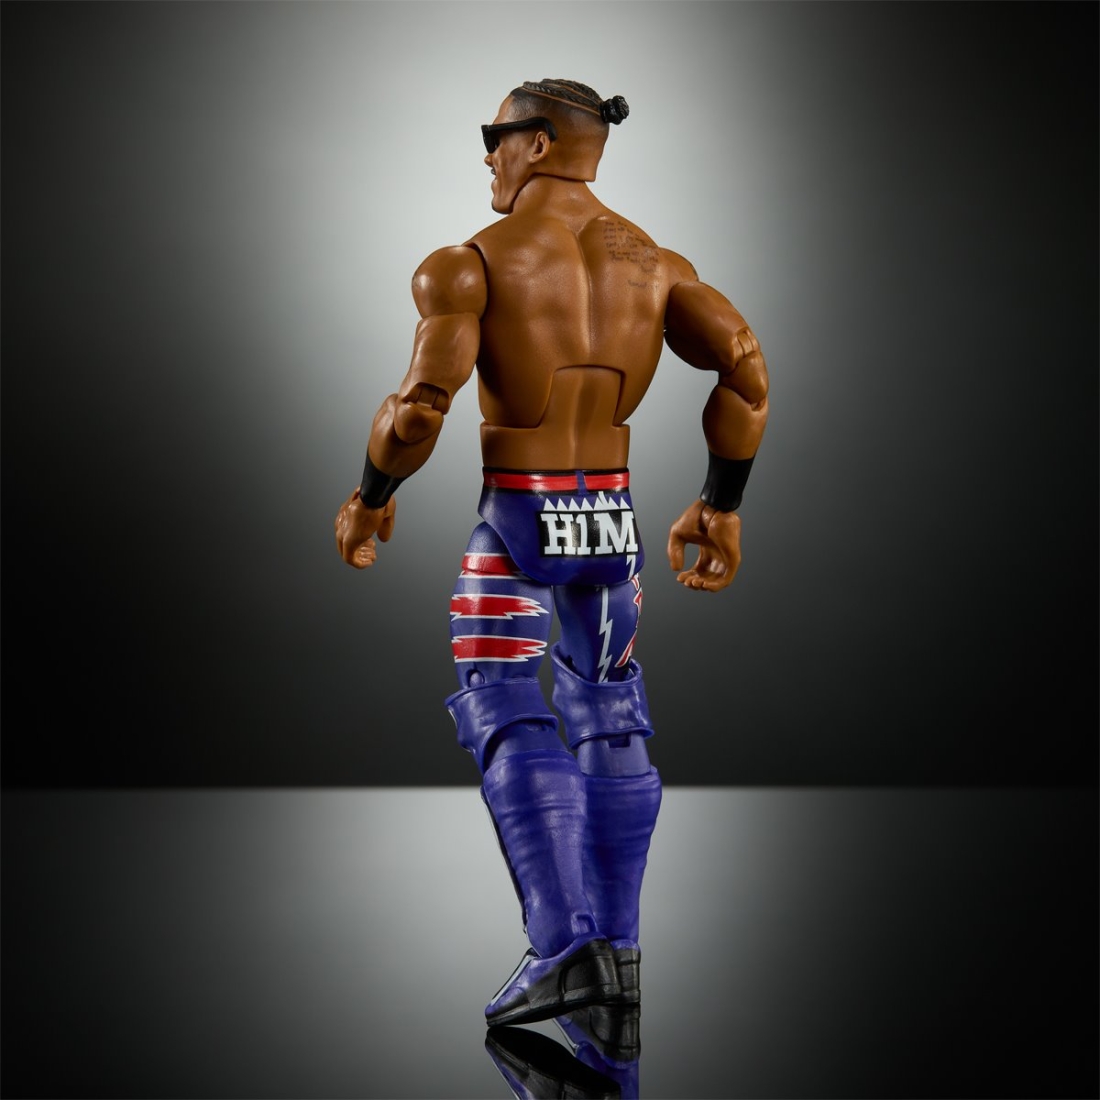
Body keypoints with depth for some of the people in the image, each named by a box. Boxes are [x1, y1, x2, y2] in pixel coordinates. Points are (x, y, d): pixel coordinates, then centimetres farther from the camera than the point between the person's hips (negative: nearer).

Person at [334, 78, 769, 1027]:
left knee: (510, 722, -1)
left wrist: (369, 499, 1)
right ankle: (618, 946, 19)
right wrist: (722, 507, 7)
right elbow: (746, 374, -1)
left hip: (512, 516, -5)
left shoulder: (469, 264, -9)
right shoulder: (653, 261, 6)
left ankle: (566, 948, -14)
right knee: (608, 717, 15)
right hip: (611, 514, 5)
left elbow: (421, 408, -17)